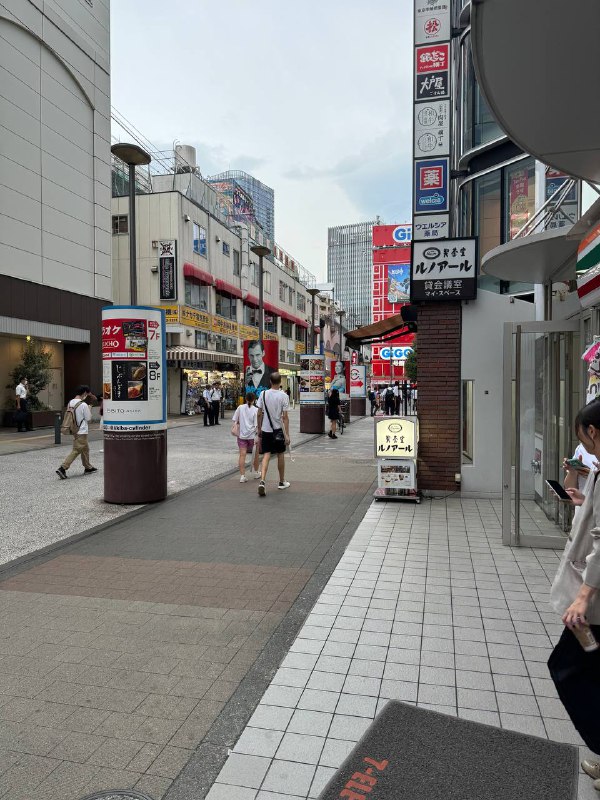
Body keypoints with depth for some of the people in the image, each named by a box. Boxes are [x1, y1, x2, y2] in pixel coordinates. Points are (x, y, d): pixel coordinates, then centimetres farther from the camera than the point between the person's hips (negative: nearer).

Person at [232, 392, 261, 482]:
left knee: (242, 455, -1)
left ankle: (242, 476, -8)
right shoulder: (256, 410, -9)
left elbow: (235, 420, 3)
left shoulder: (240, 408, -1)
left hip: (242, 435, 2)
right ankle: (256, 473, 31)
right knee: (255, 454, 17)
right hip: (252, 435, -2)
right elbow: (257, 425, -13)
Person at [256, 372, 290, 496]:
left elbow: (259, 414, 3)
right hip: (278, 430, -2)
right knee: (280, 455, 14)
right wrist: (287, 435, -8)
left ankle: (262, 481, -17)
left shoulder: (263, 394, -1)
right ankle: (282, 482, 27)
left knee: (266, 455, 2)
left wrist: (259, 429, 15)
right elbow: (285, 417, -12)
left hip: (265, 430, 2)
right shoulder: (283, 396, -10)